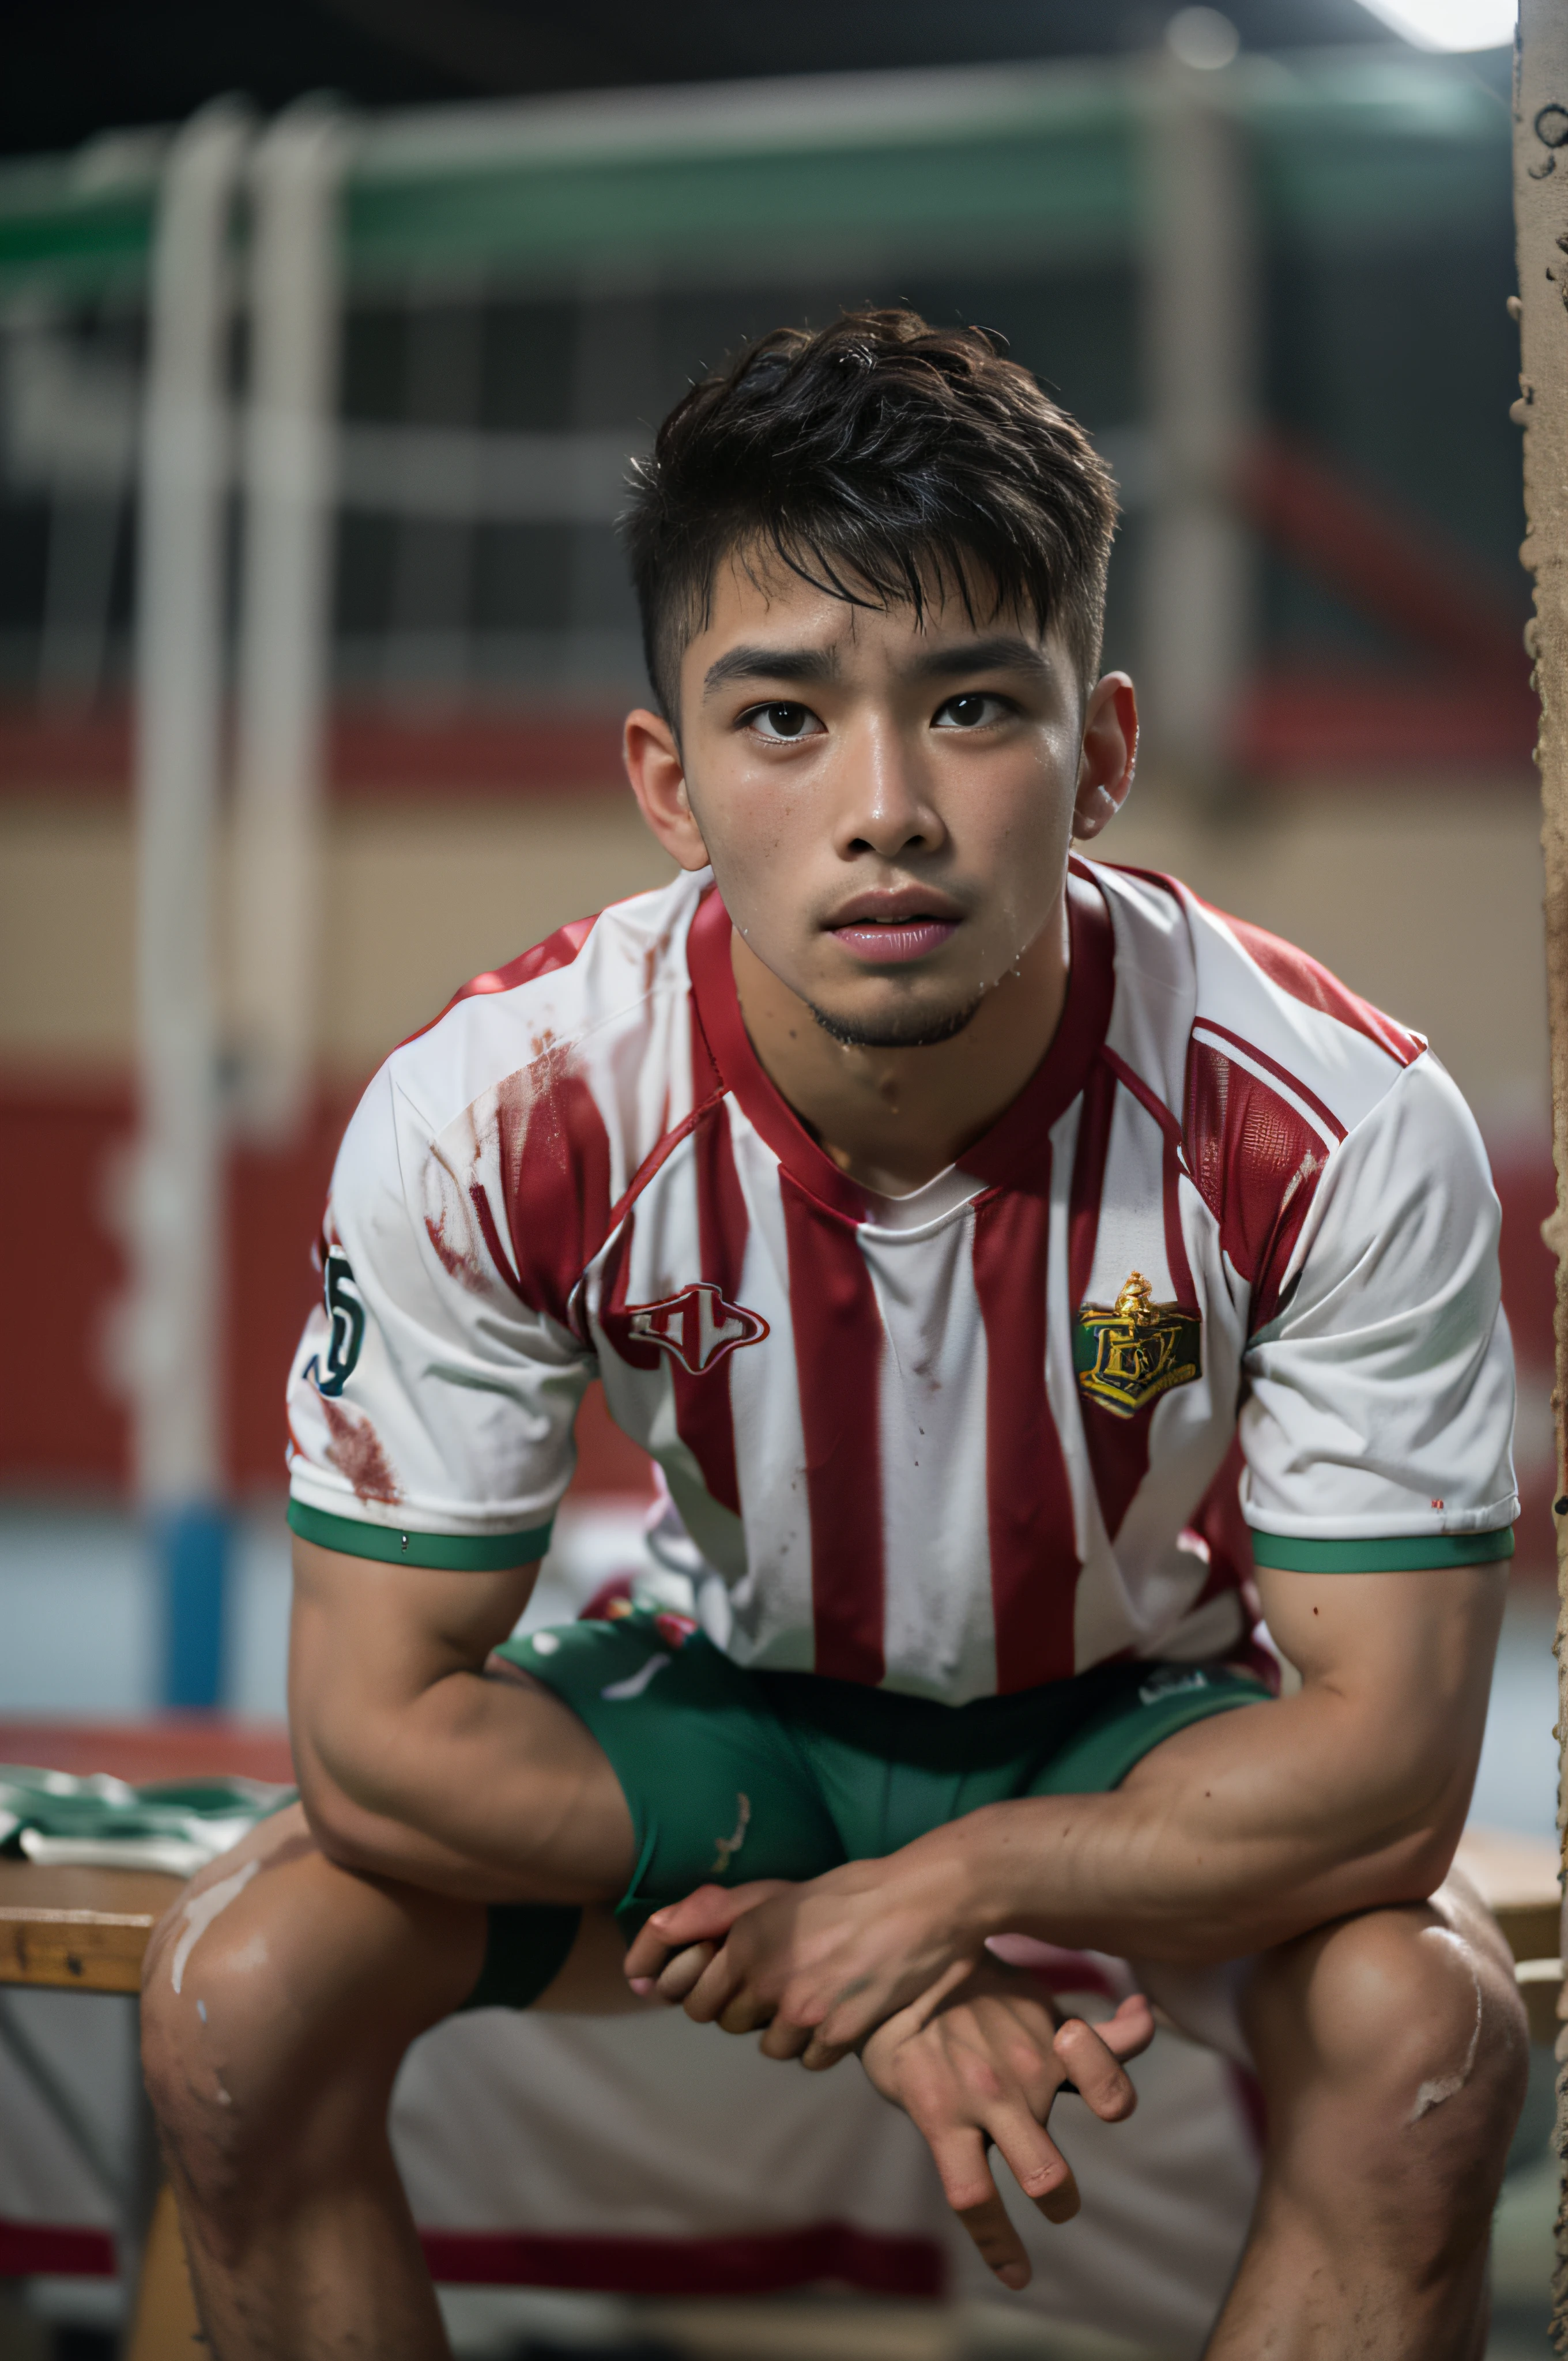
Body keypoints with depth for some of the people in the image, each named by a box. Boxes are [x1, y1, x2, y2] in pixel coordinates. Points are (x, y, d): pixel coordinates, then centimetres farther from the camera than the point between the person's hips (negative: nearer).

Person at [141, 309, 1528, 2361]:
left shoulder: (1337, 1128, -29)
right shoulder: (489, 1124, -26)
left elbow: (1385, 1749, -24)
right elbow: (380, 1718, -21)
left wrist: (916, 1900, -26)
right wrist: (874, 1974, -24)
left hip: (1153, 1718, -1)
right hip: (745, 1706, 1)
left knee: (1421, 2032, -32)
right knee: (240, 1991, -21)